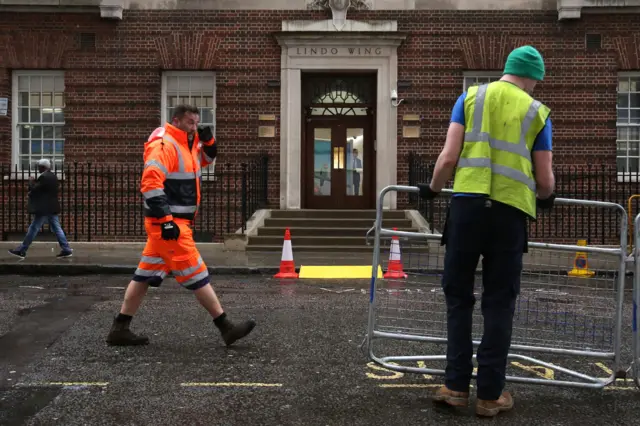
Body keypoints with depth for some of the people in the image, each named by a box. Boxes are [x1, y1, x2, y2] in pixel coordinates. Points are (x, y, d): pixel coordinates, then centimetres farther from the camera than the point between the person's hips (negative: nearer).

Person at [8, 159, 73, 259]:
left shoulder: (44, 177, -16)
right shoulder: (52, 176, 14)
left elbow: (34, 189, -16)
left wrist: (31, 182, 0)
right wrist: (35, 182, 10)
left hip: (44, 208, -9)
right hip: (52, 208, 9)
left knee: (33, 229, -2)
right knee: (57, 228, 8)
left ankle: (21, 251, 4)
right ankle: (66, 250, 3)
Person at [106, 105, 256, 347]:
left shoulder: (186, 144, 15)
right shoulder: (164, 145, -15)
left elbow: (207, 159, 32)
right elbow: (150, 183, -24)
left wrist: (207, 141, 10)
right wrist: (166, 220, -26)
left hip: (173, 222, 10)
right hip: (167, 223, -10)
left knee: (146, 275, 11)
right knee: (196, 276, -6)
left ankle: (119, 330, 17)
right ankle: (226, 328, 0)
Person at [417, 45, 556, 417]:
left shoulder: (471, 97, 11)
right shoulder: (537, 112, 12)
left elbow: (449, 157, 1)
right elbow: (545, 180, 9)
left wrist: (433, 189, 18)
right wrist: (546, 197, 32)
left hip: (468, 204, 0)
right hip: (511, 211, 0)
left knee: (458, 296, 10)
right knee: (499, 303, 8)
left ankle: (457, 385, 12)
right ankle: (491, 393, 13)